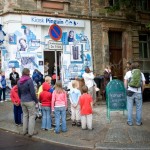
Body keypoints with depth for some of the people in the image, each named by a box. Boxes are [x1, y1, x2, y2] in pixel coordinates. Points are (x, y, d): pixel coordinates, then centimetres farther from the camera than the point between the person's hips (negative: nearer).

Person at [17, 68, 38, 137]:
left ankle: (24, 131, 22)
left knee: (25, 115, 17)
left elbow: (19, 93, 15)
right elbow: (32, 92, -15)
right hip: (30, 101, -7)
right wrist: (36, 101, -7)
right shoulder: (29, 80, -15)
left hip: (22, 101, 7)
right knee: (32, 116, 2)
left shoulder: (19, 81, 8)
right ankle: (31, 132, 3)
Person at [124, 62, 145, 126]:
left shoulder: (128, 73, 5)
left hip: (130, 92, 0)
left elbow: (125, 82, 3)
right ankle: (138, 122, 16)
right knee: (139, 108, 10)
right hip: (138, 92, 0)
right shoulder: (141, 73, 5)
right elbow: (143, 84, 2)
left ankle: (130, 122, 12)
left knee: (130, 108, 7)